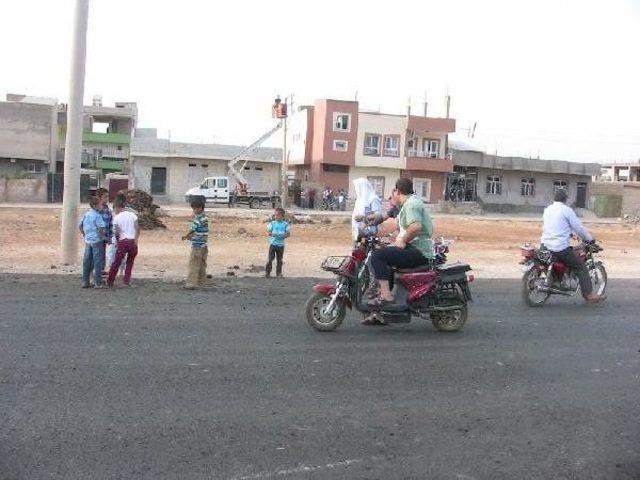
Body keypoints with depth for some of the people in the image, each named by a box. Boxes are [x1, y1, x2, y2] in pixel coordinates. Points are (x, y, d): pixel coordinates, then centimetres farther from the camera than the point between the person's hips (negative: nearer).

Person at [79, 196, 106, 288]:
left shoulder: (86, 214, 8)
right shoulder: (97, 215, -14)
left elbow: (80, 226, 14)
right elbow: (101, 228, -22)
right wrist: (102, 236, -6)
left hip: (87, 241, 7)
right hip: (97, 240, -7)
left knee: (87, 261, 12)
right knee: (97, 262, 0)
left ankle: (85, 282, 18)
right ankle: (98, 283, 4)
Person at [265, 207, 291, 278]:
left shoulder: (285, 224, 2)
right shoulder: (272, 223, 2)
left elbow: (288, 234, 0)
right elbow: (269, 232, 0)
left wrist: (283, 236, -17)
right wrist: (273, 234, -20)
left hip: (281, 245, 1)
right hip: (273, 243, -1)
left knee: (279, 260, 9)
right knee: (270, 259, -4)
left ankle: (279, 273, 20)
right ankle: (267, 272, 3)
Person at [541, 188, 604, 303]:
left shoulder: (547, 209, 14)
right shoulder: (566, 210, -7)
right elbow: (578, 227, -5)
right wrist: (589, 239, 10)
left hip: (545, 245, 7)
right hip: (560, 248, -7)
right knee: (581, 268, 2)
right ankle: (589, 295, 0)